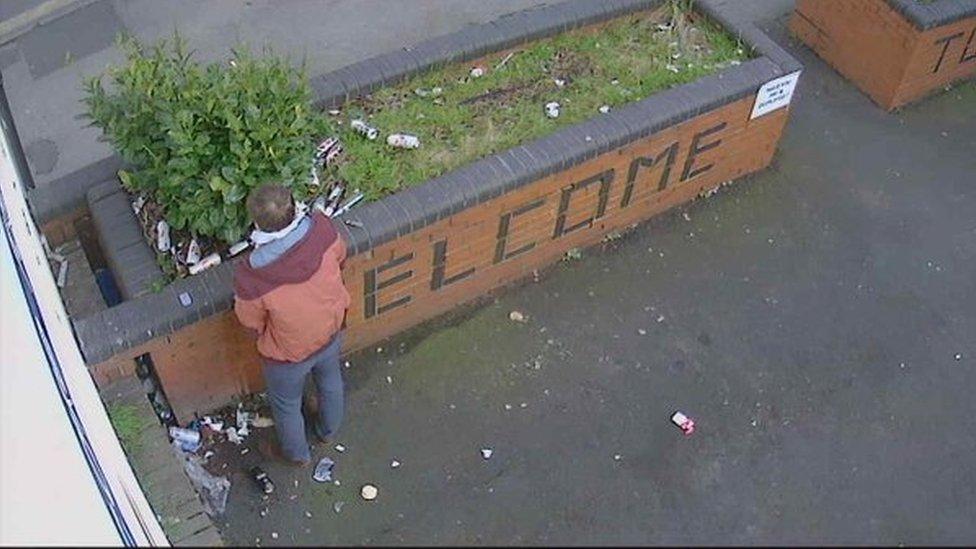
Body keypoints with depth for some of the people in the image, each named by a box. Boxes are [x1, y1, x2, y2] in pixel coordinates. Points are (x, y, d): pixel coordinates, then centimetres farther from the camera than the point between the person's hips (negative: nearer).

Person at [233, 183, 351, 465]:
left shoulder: (251, 276, -39)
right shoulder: (322, 228, -30)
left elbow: (251, 323, -18)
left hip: (288, 354, -3)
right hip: (331, 330, 4)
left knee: (286, 405, 29)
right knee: (330, 381, 35)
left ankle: (297, 453, 58)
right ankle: (329, 430, 64)